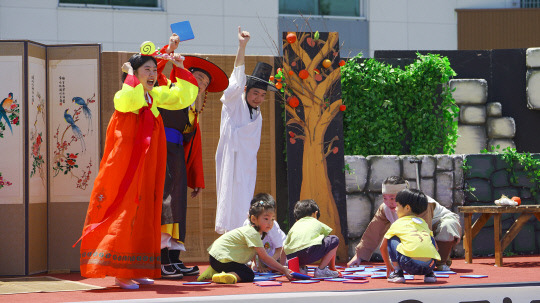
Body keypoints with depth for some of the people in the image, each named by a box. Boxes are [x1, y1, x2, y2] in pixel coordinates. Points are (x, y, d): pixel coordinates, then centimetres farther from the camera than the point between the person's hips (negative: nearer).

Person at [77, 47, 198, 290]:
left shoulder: (156, 95, 11)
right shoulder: (123, 96, -10)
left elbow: (185, 98, 16)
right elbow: (129, 101, -34)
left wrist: (182, 70, 7)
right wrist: (130, 76, -22)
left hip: (146, 170, 7)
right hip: (124, 168, -7)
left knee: (143, 216, 8)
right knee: (123, 214, -9)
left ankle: (137, 270, 14)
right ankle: (120, 273, -9)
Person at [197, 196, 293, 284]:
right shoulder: (252, 233, -17)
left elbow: (259, 254, 15)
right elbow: (265, 258, -19)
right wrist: (284, 270, -18)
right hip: (221, 258, -10)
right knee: (249, 275, -13)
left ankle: (214, 271, 12)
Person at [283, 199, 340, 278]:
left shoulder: (294, 227, 33)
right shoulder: (317, 223, 28)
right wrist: (332, 266, 45)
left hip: (291, 256, 4)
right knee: (335, 240, 17)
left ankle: (301, 268, 11)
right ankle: (321, 269, 6)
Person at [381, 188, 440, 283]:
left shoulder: (397, 224, 21)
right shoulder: (424, 223, 30)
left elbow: (383, 247, 31)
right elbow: (435, 247, 39)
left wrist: (389, 267, 46)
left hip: (409, 265, -4)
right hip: (430, 265, 4)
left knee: (392, 240, 22)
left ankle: (398, 273, 10)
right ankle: (429, 274, 24)